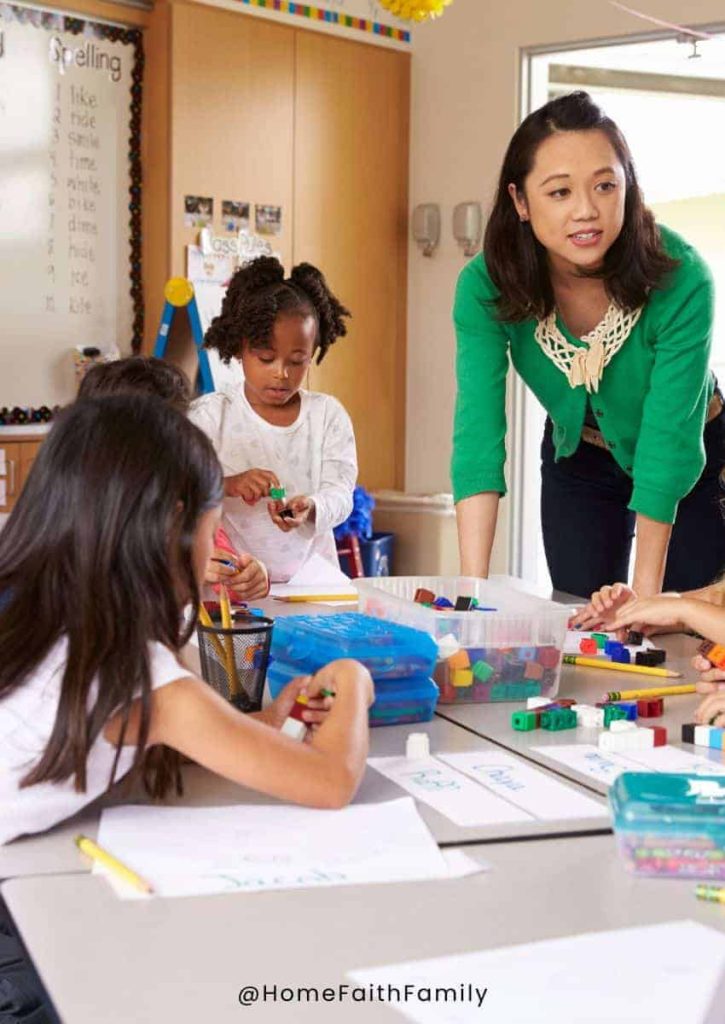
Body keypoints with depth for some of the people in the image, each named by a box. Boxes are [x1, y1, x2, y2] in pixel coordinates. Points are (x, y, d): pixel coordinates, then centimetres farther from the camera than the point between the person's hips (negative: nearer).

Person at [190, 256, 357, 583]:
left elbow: (340, 494, -1)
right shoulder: (211, 414, 2)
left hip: (309, 577, 2)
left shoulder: (328, 415, 7)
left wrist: (311, 508, -23)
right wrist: (229, 485, -25)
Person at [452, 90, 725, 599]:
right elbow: (478, 432, -33)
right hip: (577, 459, 2)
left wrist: (646, 594, -32)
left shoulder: (681, 279, -33)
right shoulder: (486, 288, -27)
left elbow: (669, 440, -31)